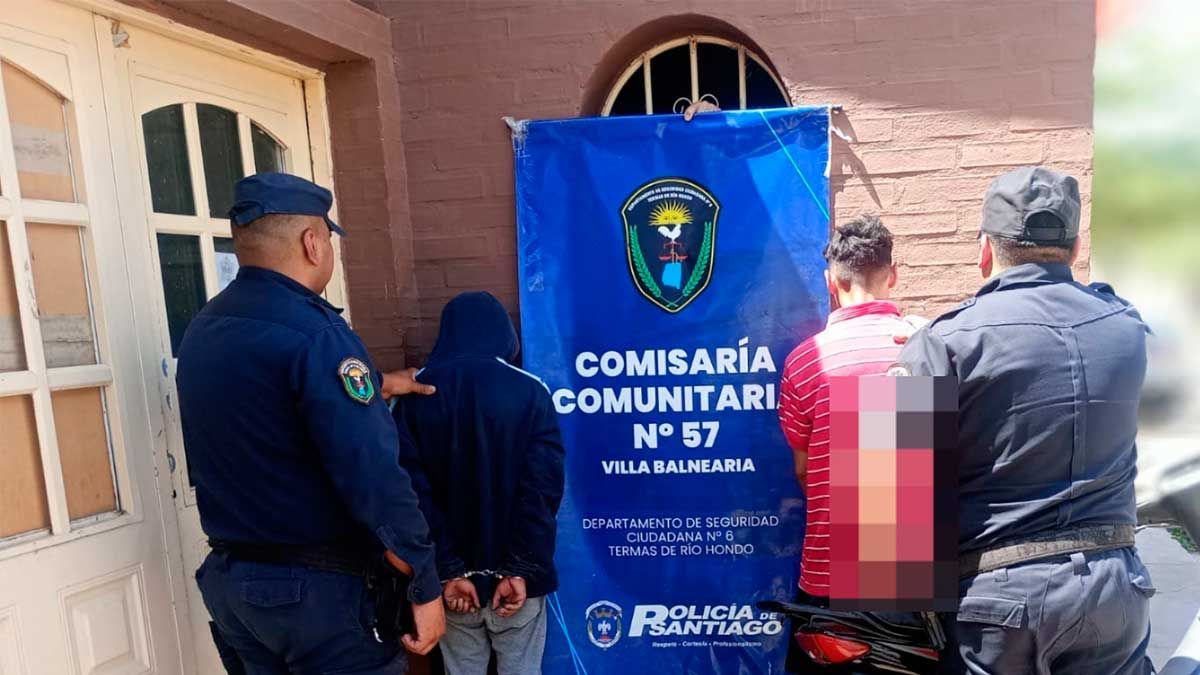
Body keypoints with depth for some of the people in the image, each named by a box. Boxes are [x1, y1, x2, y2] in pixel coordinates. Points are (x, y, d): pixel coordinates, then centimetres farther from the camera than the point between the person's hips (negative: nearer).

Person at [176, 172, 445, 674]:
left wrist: (367, 390, 26)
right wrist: (425, 585, -17)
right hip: (315, 585, -8)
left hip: (226, 577, 8)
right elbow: (372, 474, -25)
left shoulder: (201, 331, 5)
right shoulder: (311, 331, -21)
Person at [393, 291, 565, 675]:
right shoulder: (530, 392, -8)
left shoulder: (415, 396, -2)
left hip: (454, 575, 2)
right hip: (515, 575, -2)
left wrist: (446, 570, -5)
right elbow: (542, 491, -13)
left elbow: (413, 493, -7)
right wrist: (523, 569, -11)